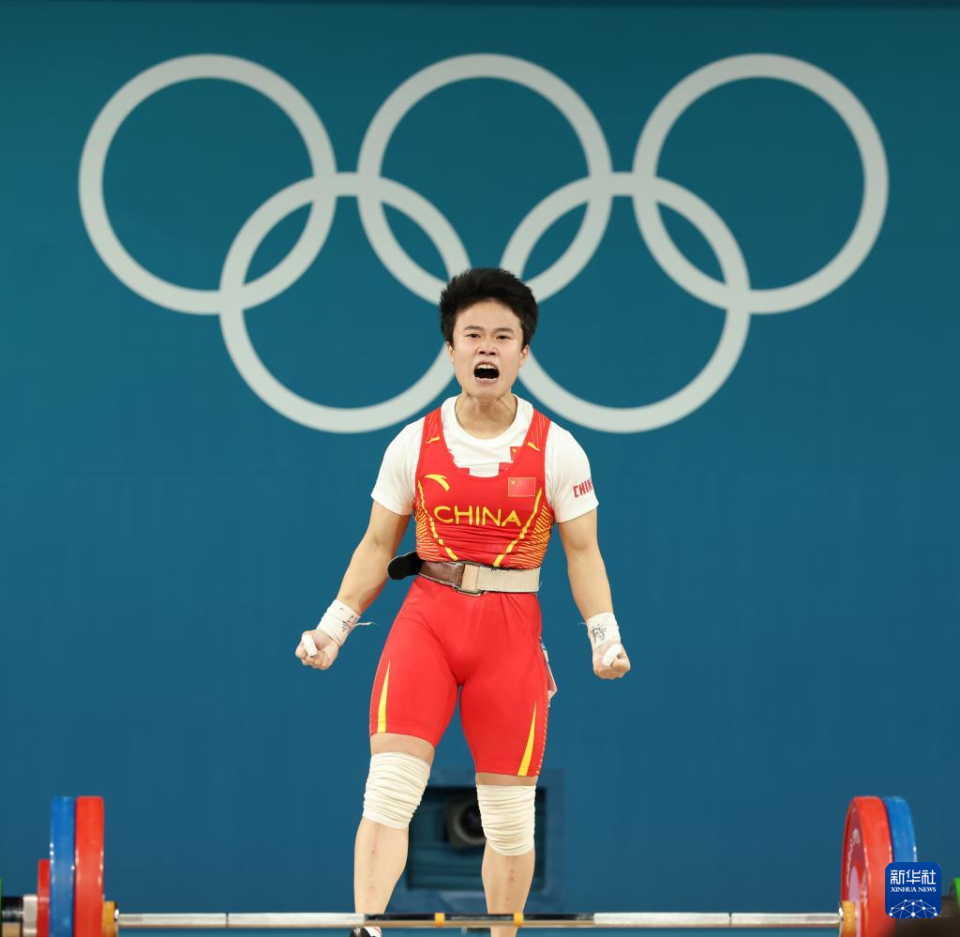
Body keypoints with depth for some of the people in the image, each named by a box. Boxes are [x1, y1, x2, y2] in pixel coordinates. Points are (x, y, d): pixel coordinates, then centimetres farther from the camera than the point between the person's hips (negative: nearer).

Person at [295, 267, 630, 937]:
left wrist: (605, 635, -10)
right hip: (426, 618, 0)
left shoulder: (556, 450, 0)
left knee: (510, 816, 4)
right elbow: (378, 545, 11)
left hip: (512, 630, 0)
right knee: (388, 790, -17)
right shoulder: (415, 444, 3)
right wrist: (335, 623, 1)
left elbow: (582, 551, 3)